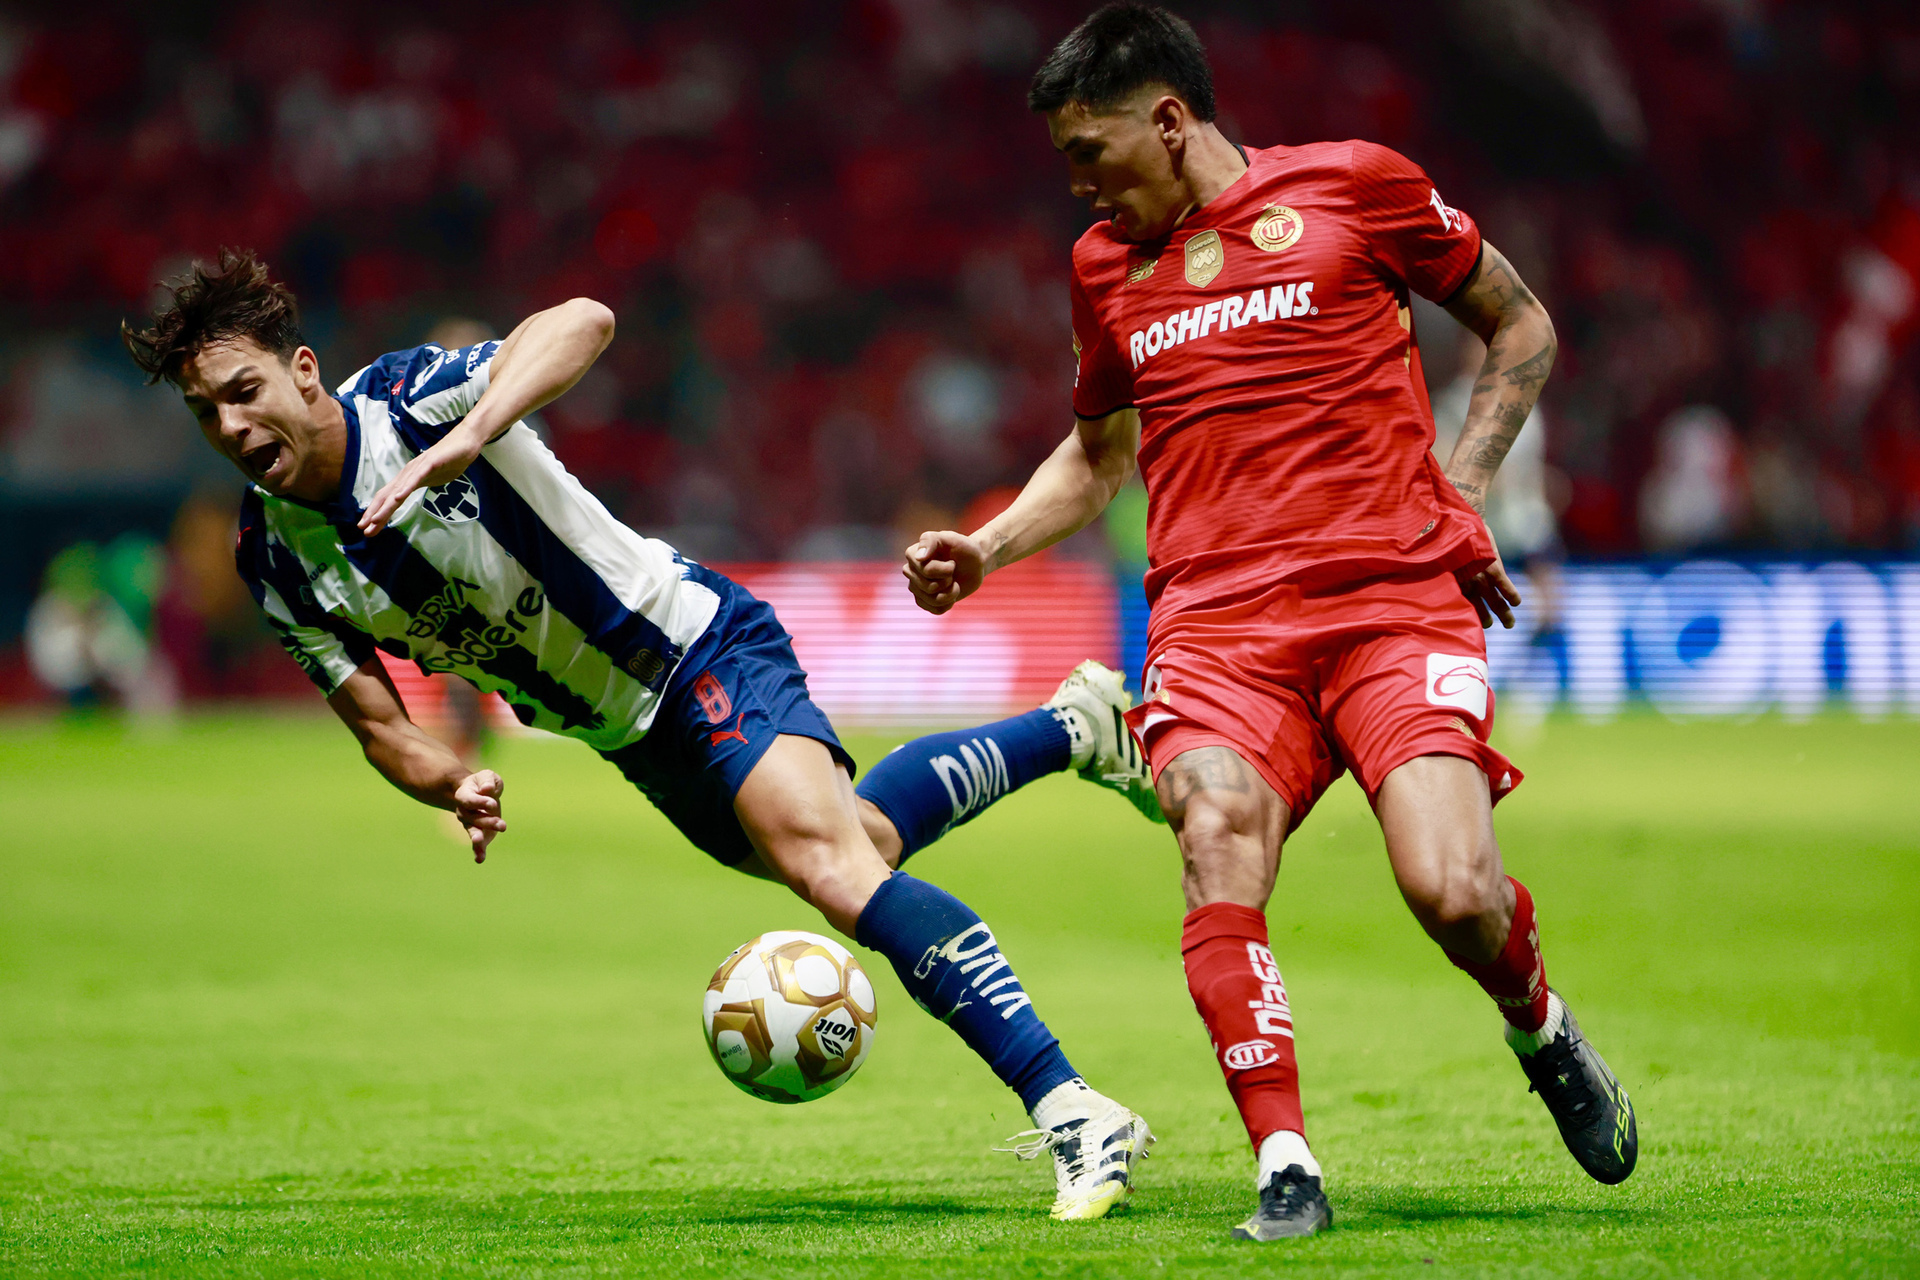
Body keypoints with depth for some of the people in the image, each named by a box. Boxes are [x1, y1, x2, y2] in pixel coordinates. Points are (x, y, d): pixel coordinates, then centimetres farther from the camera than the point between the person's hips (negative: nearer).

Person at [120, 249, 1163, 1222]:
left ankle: (1073, 1113, -25)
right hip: (633, 739, 8)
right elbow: (378, 723, -2)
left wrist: (468, 437, -56)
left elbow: (581, 322, -41)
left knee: (831, 866, -27)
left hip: (700, 646, -8)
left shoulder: (406, 399, -25)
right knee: (865, 838, 23)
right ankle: (1074, 724, 47)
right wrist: (451, 786, -25)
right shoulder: (275, 564, -7)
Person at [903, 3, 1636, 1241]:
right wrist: (984, 549, 17)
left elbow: (1520, 326, 15)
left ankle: (1542, 1031, 16)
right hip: (1216, 622, 3)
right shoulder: (1106, 267, 19)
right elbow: (1098, 453, 34)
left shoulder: (1353, 185, 5)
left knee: (1452, 889, -19)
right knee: (1219, 852, -26)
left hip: (1393, 601, -3)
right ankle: (1286, 1169, -22)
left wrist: (1460, 497, 5)